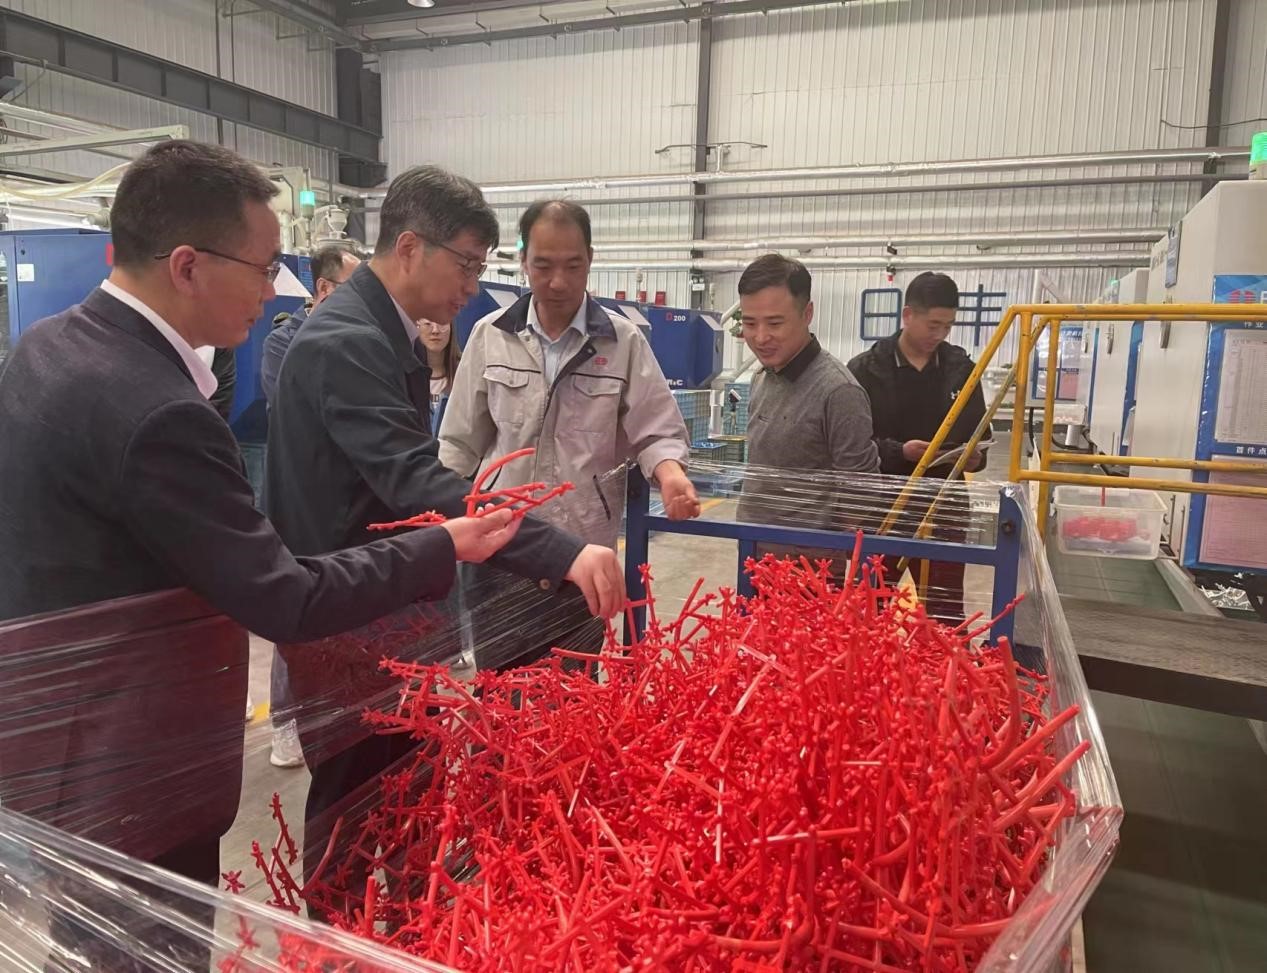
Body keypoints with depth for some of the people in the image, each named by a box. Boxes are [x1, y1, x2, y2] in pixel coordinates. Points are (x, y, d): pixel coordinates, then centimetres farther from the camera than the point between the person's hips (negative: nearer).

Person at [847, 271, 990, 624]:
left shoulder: (962, 369, 5)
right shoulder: (865, 369, -6)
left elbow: (978, 432, 15)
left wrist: (975, 457, -6)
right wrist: (898, 452, -21)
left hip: (943, 508, 2)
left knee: (946, 610, 7)